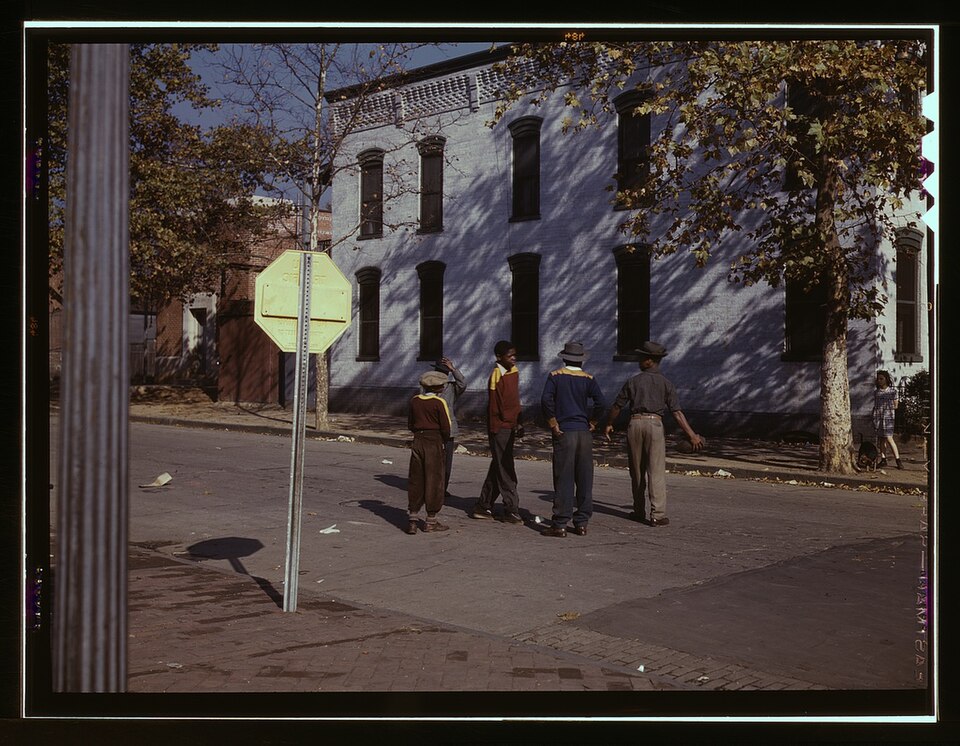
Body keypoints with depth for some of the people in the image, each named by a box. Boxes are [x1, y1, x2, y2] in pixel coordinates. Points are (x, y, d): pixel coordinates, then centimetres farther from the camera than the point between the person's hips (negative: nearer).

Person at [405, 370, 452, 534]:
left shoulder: (415, 401, 6)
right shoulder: (439, 402, -10)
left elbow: (410, 424, 11)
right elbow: (445, 427, -11)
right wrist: (443, 439, 7)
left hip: (417, 441, 5)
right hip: (434, 442, -5)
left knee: (415, 480, 8)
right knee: (434, 480, 4)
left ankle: (413, 519, 7)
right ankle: (431, 521, 8)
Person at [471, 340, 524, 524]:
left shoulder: (514, 372, 11)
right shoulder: (496, 376, -15)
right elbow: (494, 407, -14)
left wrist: (518, 424, 13)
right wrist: (494, 432, -13)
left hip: (510, 427, 9)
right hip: (500, 428, -9)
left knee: (498, 467, 13)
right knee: (505, 469, -5)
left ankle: (483, 507, 21)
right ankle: (511, 510, 0)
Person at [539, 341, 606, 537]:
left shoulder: (555, 376, -1)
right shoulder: (588, 379, 4)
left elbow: (546, 400, -14)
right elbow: (600, 403, -8)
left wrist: (553, 424, -6)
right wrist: (592, 424, 5)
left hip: (564, 433, -2)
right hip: (584, 433, 2)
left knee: (563, 479, -2)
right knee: (584, 480, 8)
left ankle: (560, 524, -1)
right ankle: (582, 523, 12)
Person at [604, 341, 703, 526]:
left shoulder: (633, 381, 6)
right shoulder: (665, 383, 3)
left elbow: (617, 406, 11)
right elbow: (677, 412, -3)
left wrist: (608, 424, 28)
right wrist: (692, 435, -1)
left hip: (635, 423, 2)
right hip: (655, 424, -2)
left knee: (637, 470, 12)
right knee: (656, 471, -3)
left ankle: (639, 511, 19)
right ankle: (658, 514, -9)